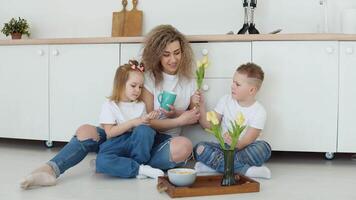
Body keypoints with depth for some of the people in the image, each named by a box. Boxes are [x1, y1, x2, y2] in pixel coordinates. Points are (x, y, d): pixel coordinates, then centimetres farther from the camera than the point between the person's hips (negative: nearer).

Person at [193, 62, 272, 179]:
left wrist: (236, 143, -38)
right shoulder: (226, 101, 4)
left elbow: (247, 141, -16)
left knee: (263, 148, -33)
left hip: (243, 149, -2)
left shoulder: (259, 112, -7)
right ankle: (245, 170, -31)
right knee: (200, 148, -25)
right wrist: (201, 105, -9)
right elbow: (208, 124, 3)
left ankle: (215, 163, -26)